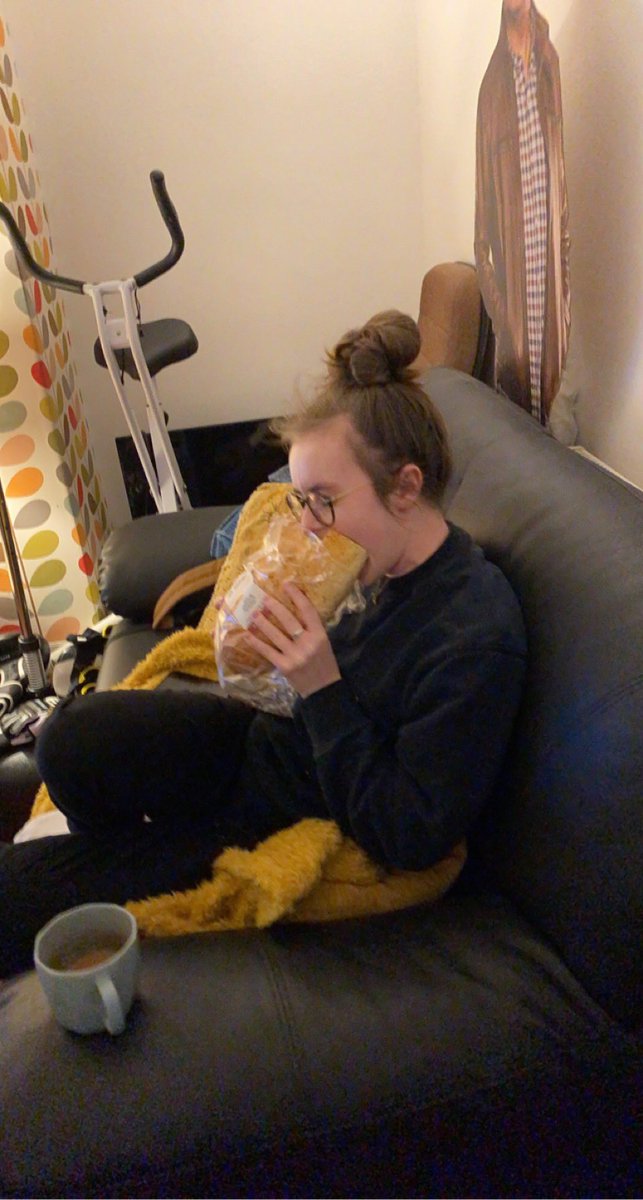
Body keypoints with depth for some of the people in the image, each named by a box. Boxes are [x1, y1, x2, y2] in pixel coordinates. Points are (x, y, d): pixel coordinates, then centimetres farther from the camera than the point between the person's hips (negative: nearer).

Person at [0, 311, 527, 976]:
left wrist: (321, 687, -30)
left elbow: (411, 839, -25)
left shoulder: (477, 640, -31)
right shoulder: (389, 564, -8)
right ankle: (128, 855, 18)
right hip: (267, 745, 6)